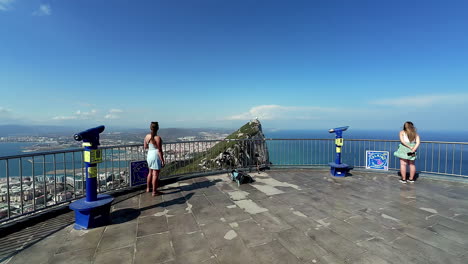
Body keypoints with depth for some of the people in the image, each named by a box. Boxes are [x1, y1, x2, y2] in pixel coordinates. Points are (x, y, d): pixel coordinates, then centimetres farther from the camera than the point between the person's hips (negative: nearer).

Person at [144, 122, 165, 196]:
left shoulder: (147, 136, 0)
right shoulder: (158, 138, -19)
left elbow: (145, 147, 11)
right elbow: (159, 150, -18)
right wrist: (162, 160, -12)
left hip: (149, 155, 7)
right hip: (156, 156, -7)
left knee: (150, 172, 23)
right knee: (155, 174, 2)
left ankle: (148, 188, 36)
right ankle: (154, 192, 11)